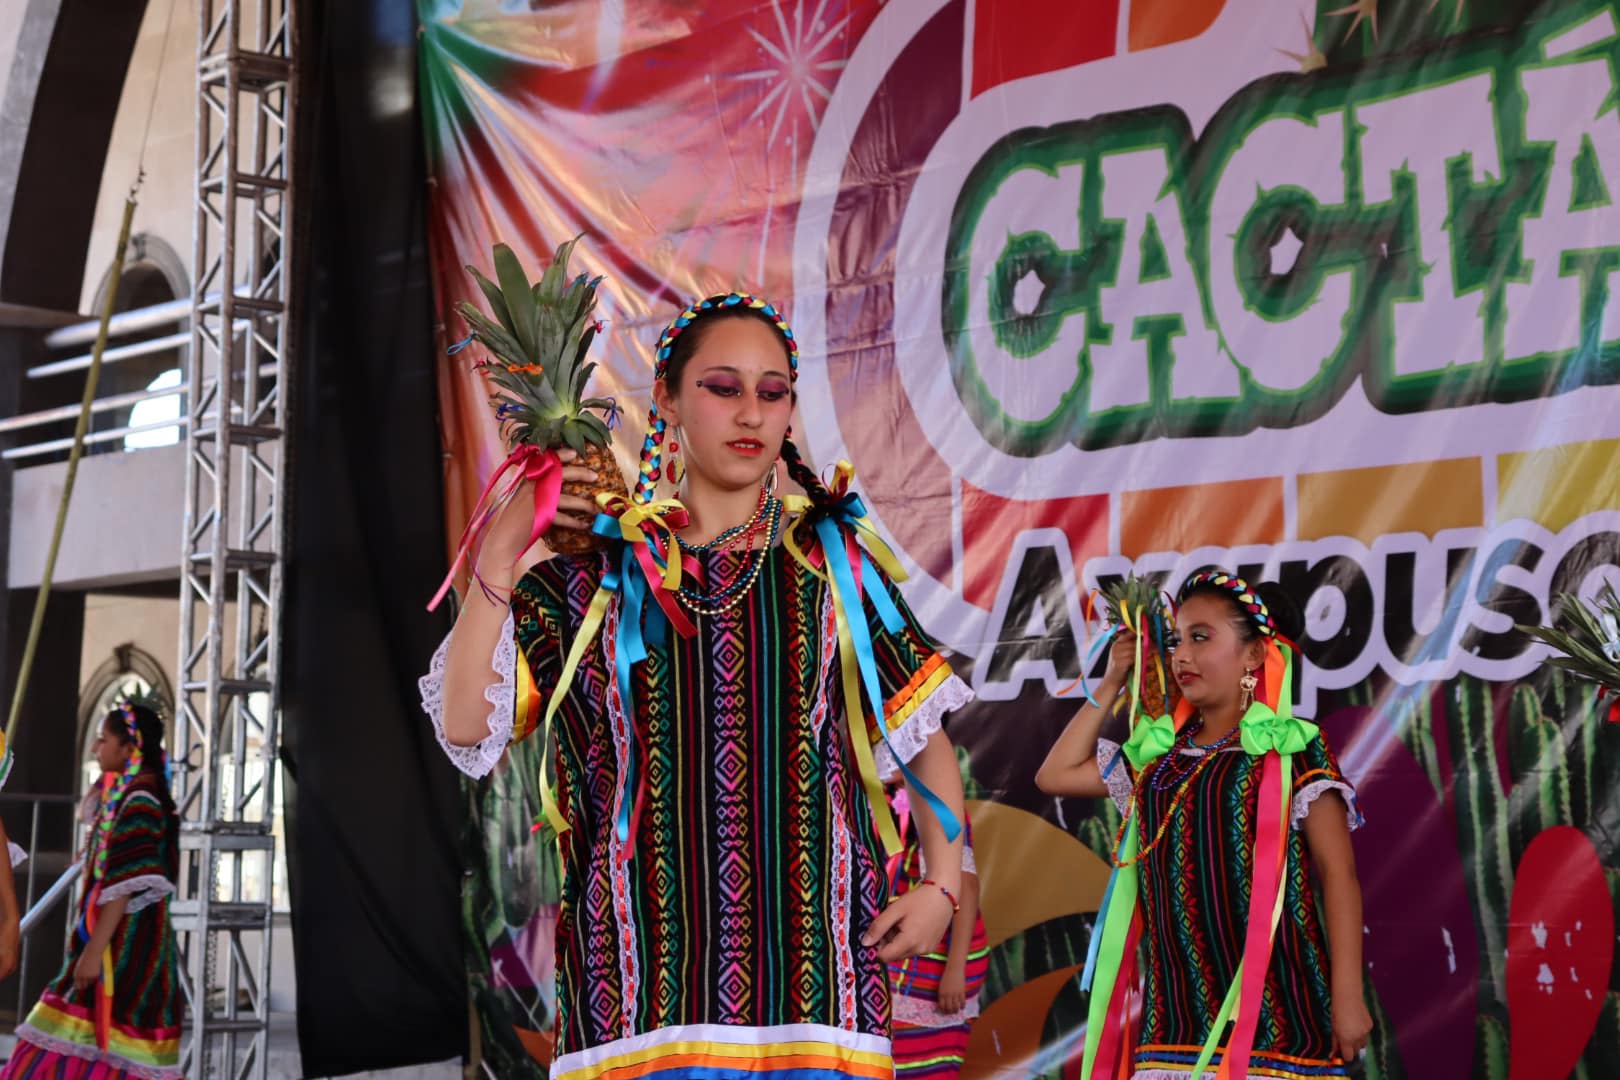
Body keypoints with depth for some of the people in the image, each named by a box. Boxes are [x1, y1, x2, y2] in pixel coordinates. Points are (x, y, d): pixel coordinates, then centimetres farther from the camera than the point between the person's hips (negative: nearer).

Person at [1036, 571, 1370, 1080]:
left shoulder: (1290, 749, -4)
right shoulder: (1158, 754, 12)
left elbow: (1338, 873, -6)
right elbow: (1054, 776, 18)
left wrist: (1347, 996, -12)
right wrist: (1110, 686, 14)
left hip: (1277, 1008, -5)